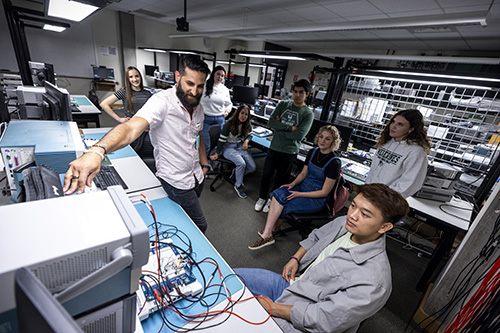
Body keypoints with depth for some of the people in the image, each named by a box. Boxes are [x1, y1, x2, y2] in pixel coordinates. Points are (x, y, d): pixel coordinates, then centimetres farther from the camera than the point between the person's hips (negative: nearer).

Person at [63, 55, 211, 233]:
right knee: (199, 225, 6)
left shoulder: (198, 107, 0)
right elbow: (131, 128, -40)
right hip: (177, 181, -7)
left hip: (196, 176, 7)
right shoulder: (162, 101, -23)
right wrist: (96, 151, -56)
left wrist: (204, 164, 14)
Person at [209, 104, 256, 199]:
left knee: (253, 167, -13)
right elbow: (222, 139, -12)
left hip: (240, 147, 6)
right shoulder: (229, 124, -16)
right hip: (228, 147, -5)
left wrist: (246, 141, -5)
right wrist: (217, 154, -7)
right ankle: (238, 186, -6)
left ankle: (237, 175, 17)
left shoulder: (247, 125, 0)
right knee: (241, 163, -31)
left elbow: (249, 135, 19)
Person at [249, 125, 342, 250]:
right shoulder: (312, 152, 1)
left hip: (317, 199, -6)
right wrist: (293, 184, -8)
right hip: (303, 187, 6)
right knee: (278, 193, -21)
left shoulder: (334, 162, -19)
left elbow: (324, 192, -16)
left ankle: (267, 235, -3)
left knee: (281, 203, -22)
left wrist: (299, 194, -20)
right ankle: (267, 234, -17)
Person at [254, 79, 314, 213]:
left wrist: (279, 129, -12)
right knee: (266, 174, 10)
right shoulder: (283, 104, 2)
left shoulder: (308, 114, -7)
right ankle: (262, 197, 32)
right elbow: (271, 122, -10)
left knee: (281, 179, 12)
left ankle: (272, 200, 35)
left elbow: (299, 135, -19)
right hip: (274, 147, 2)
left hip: (289, 152, -2)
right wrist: (290, 128, -17)